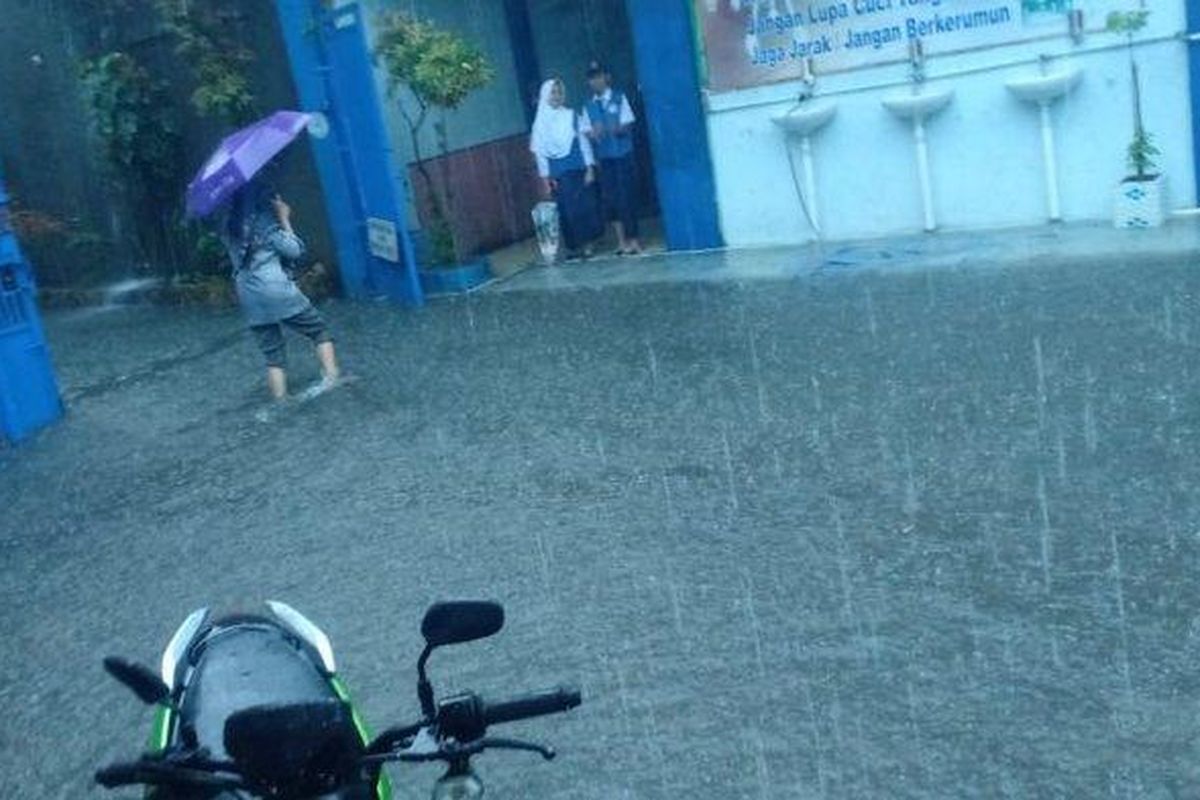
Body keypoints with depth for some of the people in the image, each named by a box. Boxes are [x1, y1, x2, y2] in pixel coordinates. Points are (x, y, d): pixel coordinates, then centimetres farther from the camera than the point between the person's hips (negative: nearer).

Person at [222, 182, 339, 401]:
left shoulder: (230, 226, 10)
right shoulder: (264, 221, -7)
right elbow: (294, 250, -6)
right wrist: (284, 219, 3)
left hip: (249, 298, 6)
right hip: (277, 291, -6)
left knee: (273, 356, 11)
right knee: (319, 331, 8)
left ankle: (281, 403, 8)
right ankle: (331, 376, -8)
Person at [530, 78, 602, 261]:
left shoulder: (572, 116, 4)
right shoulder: (541, 122, 4)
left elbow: (584, 142, 3)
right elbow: (540, 152, 5)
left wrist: (589, 168, -5)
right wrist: (545, 178, 0)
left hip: (578, 169, 0)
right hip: (559, 174, 0)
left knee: (586, 206, -1)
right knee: (567, 210, -2)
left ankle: (588, 245, 7)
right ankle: (574, 247, 5)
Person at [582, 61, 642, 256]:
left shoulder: (619, 98, 0)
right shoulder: (589, 105, 9)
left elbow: (627, 125, -6)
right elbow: (586, 131, 6)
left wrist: (618, 129, -27)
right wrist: (592, 134, -17)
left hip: (624, 155, -3)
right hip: (604, 157, 3)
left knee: (627, 196, -4)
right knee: (610, 198, 3)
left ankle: (633, 240, 3)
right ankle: (621, 240, 12)